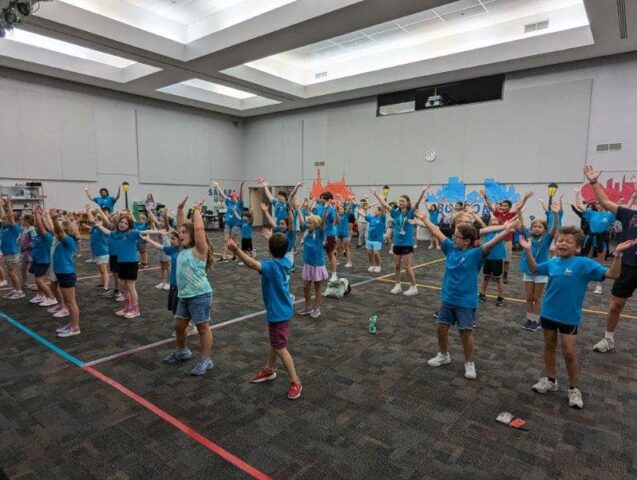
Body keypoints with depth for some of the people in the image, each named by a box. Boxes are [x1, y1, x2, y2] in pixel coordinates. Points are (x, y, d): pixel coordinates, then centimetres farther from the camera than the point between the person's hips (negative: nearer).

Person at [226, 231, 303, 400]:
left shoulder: (272, 266, -27)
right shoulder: (286, 262, -1)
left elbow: (253, 264, -46)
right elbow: (280, 250, 23)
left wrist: (236, 250, -59)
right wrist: (271, 238, 38)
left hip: (278, 313, -9)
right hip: (282, 310, 9)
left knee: (280, 347, 2)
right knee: (275, 343, 24)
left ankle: (295, 381, 11)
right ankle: (269, 370, 42)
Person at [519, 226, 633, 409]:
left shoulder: (584, 264, -15)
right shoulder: (552, 263, -1)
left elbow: (612, 274, -21)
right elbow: (534, 269, 16)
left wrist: (617, 254, -33)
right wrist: (528, 250, 5)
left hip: (569, 316, -4)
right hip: (548, 312, 4)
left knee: (569, 353, 2)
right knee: (549, 346, 16)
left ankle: (574, 389, 21)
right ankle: (550, 380, 33)